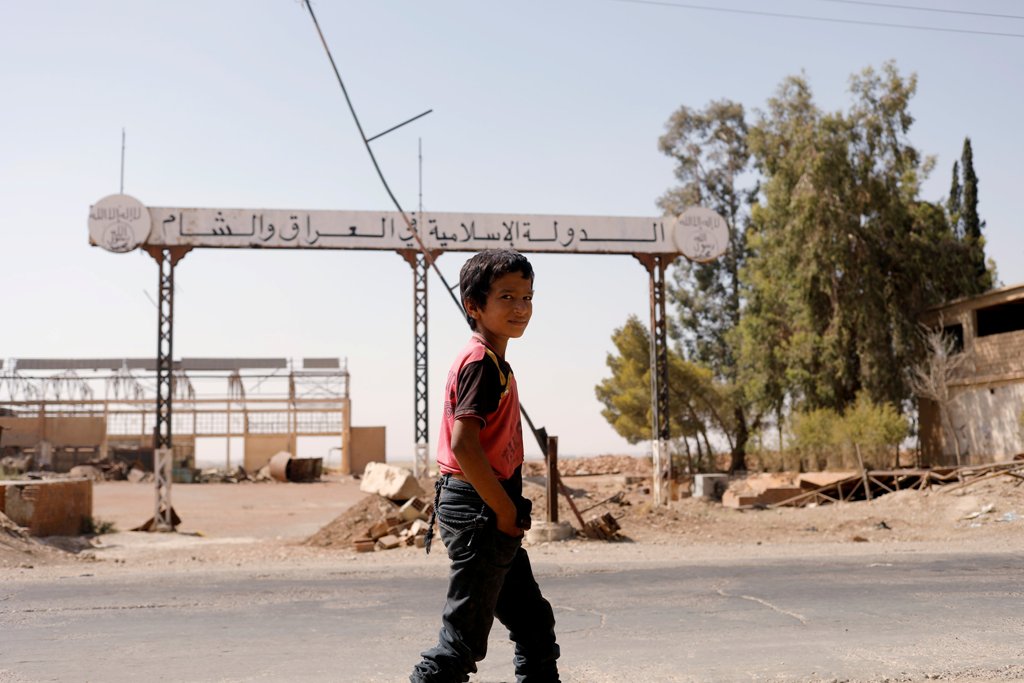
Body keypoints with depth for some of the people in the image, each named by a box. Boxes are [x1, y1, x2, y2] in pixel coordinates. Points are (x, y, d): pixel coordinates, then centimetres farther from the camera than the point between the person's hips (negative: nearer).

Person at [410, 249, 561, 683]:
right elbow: (464, 444, -26)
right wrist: (507, 510, -19)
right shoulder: (482, 362, -16)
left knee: (533, 622, 18)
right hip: (481, 513, -10)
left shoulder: (492, 362, 14)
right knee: (464, 638, -2)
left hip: (487, 511, 10)